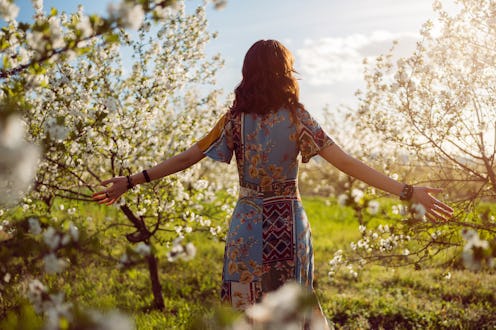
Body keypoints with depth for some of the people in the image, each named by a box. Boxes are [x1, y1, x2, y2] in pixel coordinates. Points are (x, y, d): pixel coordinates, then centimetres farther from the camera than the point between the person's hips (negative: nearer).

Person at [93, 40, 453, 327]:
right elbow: (347, 163, -13)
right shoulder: (297, 118, -8)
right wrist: (408, 192, -13)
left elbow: (186, 158, -4)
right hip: (289, 226, 0)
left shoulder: (236, 118, -5)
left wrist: (131, 181, 4)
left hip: (248, 226, 1)